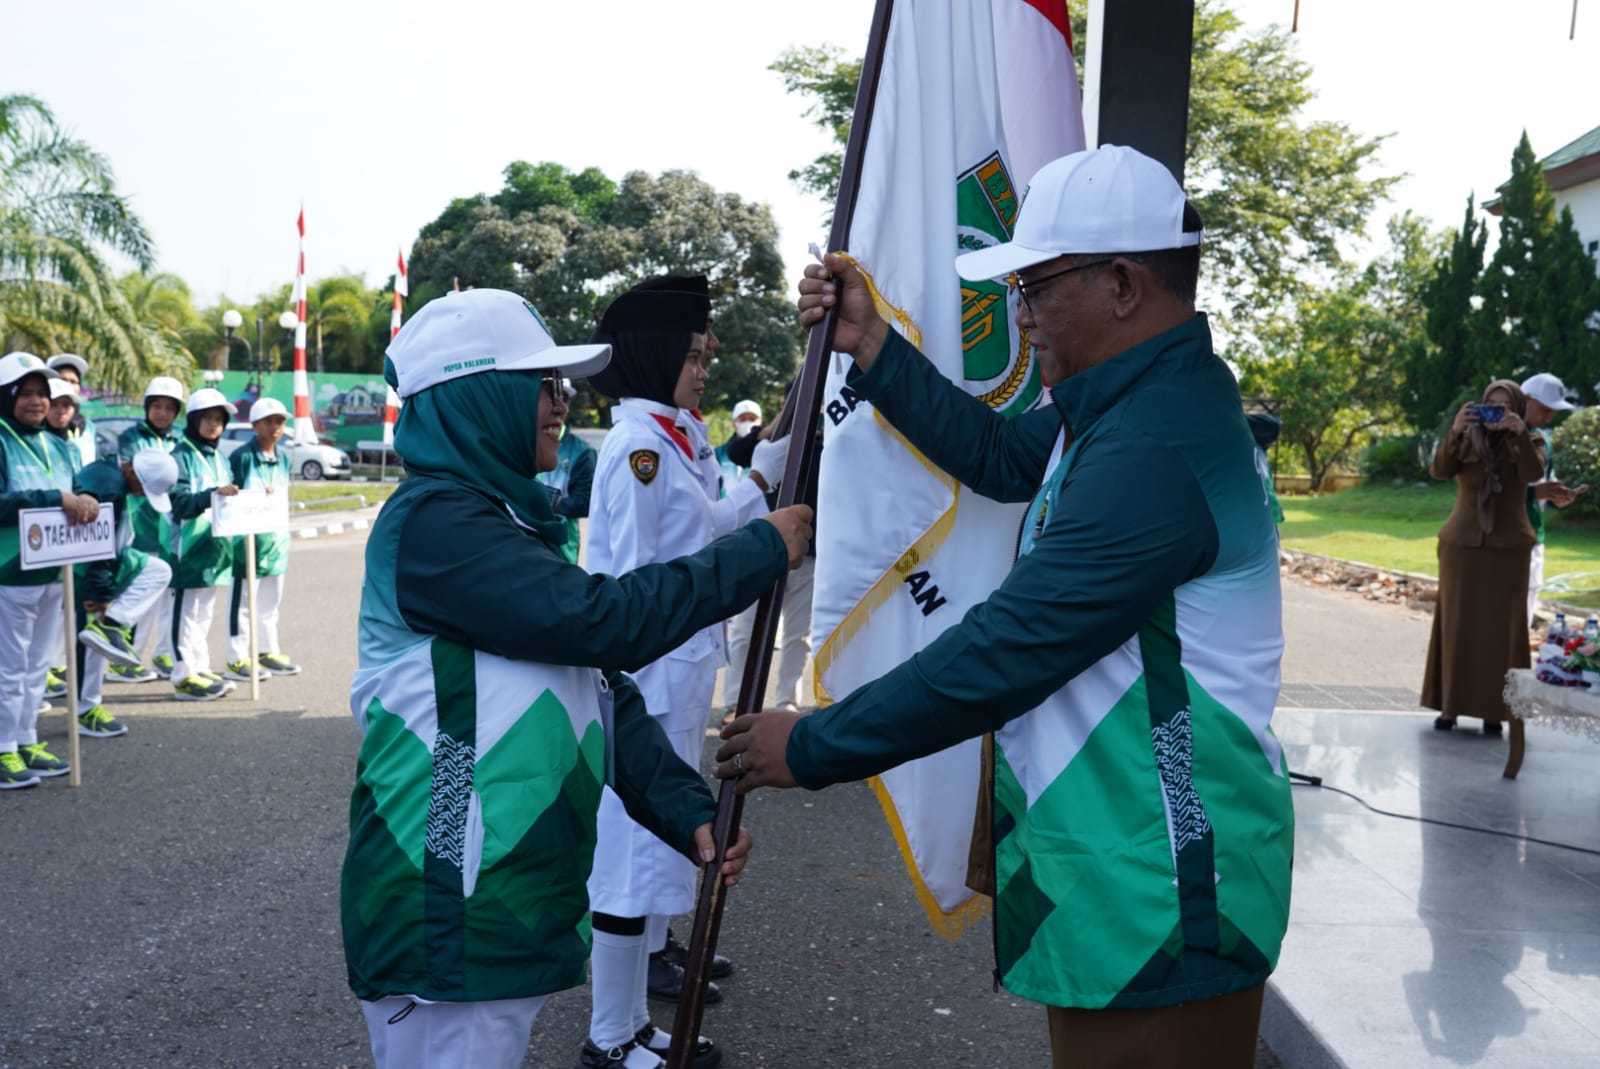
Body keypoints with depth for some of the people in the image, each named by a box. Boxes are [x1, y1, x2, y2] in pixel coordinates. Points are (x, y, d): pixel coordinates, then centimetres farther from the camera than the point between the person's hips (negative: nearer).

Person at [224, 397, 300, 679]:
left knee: (270, 601, 15)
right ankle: (237, 659, 3)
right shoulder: (242, 456, -9)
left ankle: (268, 652, 26)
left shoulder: (283, 460, 13)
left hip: (275, 538, 7)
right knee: (244, 600, -2)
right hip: (248, 539, -7)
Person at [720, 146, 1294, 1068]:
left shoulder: (1152, 451, -26)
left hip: (1158, 892, -10)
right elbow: (1002, 458, 17)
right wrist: (872, 347, 10)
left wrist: (814, 750, -17)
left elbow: (1002, 654, -26)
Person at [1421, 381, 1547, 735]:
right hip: (1461, 544, 0)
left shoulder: (1530, 443, 4)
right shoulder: (1467, 440, 3)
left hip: (1508, 548, 0)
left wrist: (1519, 434, -29)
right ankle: (1450, 705, 9)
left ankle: (1494, 709, 5)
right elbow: (1439, 470, -14)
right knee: (1457, 623, 4)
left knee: (1501, 627, 1)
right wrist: (1455, 431, -29)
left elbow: (1533, 473, -16)